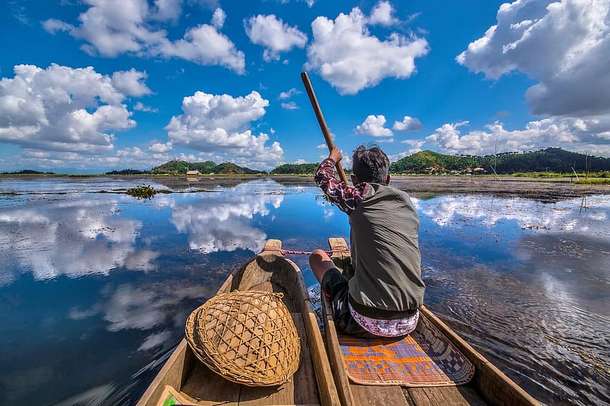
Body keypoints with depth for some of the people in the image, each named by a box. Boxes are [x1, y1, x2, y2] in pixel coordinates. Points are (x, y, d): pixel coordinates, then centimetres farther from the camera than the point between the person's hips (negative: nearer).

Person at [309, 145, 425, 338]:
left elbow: (323, 176, 10)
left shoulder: (360, 197, -8)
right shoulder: (406, 202, 7)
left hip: (364, 323, -6)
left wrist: (332, 158, 31)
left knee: (317, 256, 13)